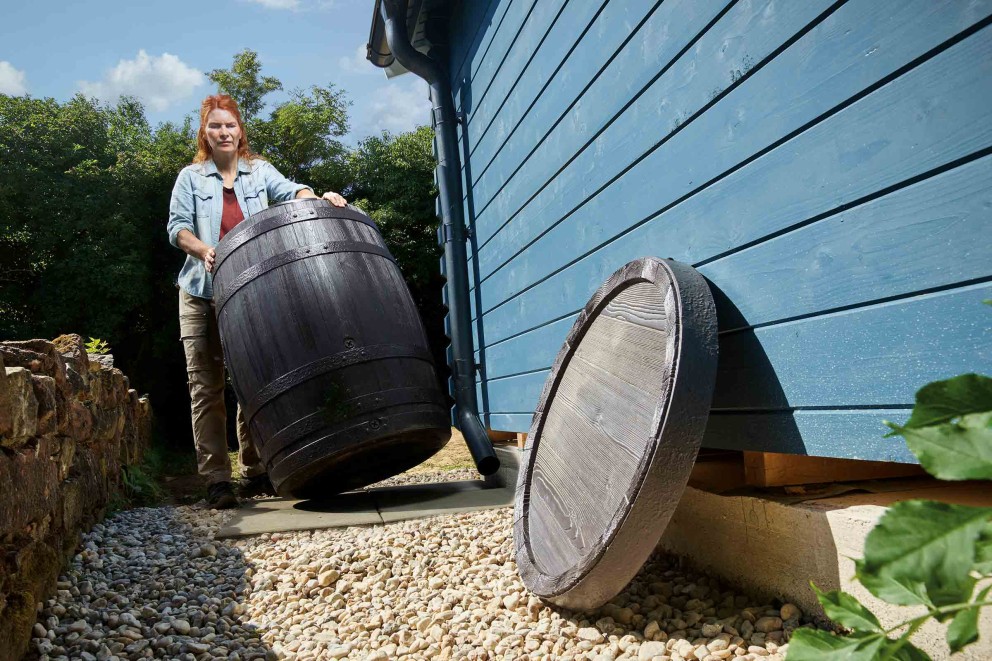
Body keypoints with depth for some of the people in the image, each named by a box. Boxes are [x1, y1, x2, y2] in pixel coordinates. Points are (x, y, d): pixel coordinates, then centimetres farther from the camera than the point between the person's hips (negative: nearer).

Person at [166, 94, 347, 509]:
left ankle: (254, 473, 15)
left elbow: (290, 191, -6)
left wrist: (318, 199, -28)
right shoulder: (191, 177, 10)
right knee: (207, 388, -3)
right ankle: (216, 481, 1)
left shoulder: (260, 171, 11)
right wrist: (203, 250, -19)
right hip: (202, 294, 0)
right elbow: (177, 226, 2)